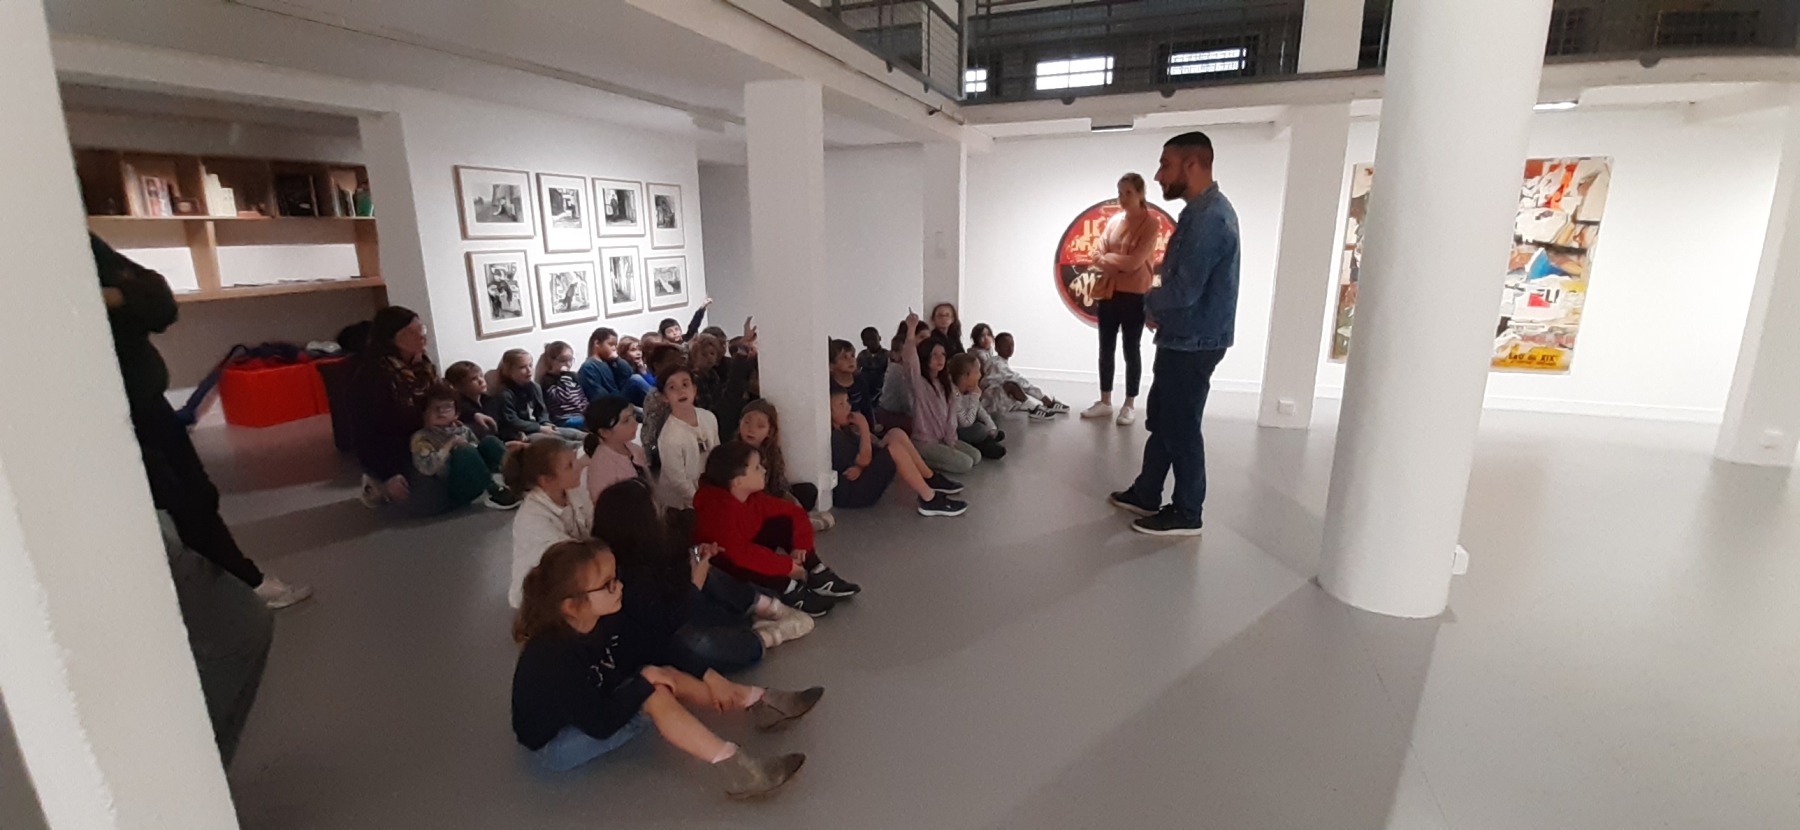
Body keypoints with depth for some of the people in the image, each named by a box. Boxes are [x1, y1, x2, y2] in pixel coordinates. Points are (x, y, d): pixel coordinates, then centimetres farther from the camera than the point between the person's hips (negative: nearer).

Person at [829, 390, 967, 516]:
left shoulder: (842, 430, 13)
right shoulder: (833, 438, -20)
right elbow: (864, 460, -20)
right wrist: (864, 427, -17)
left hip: (863, 479, 10)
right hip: (851, 492, -10)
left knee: (896, 434, 0)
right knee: (896, 449, -25)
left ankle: (931, 480, 5)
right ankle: (930, 501, -23)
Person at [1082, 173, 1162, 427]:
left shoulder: (1150, 223, -8)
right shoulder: (1114, 220, 9)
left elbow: (1134, 261, -17)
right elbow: (1097, 255, 3)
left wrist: (1108, 258, -4)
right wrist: (1117, 265, -13)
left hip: (1134, 296, -6)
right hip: (1108, 293, 6)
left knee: (1131, 351, 3)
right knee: (1106, 350, 10)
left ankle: (1130, 406, 13)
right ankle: (1105, 402, 21)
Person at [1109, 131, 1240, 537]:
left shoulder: (1208, 217, -22)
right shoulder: (1204, 210, 13)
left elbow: (1183, 290, -25)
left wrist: (1150, 302, -6)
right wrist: (1157, 307, 3)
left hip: (1193, 343, -10)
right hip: (1184, 338, 10)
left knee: (1180, 427, 1)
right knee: (1161, 420, 18)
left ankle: (1187, 514, 15)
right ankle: (1146, 495, 31)